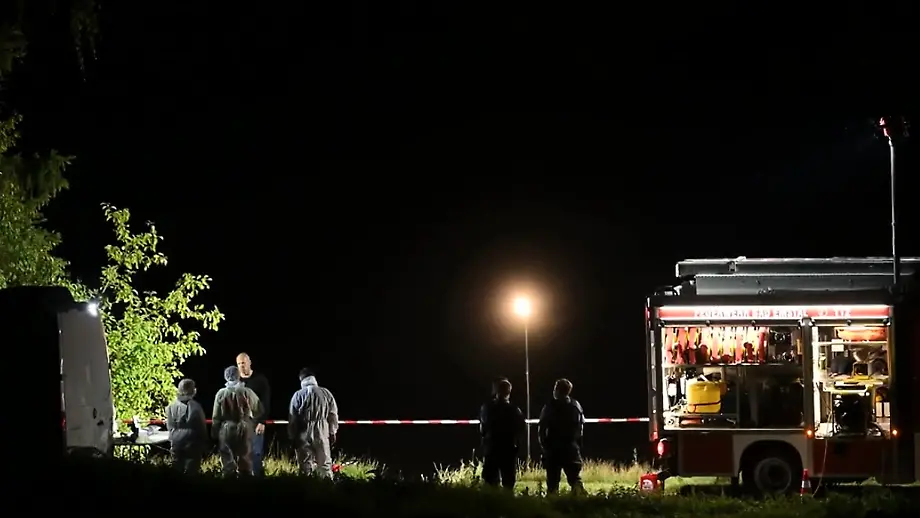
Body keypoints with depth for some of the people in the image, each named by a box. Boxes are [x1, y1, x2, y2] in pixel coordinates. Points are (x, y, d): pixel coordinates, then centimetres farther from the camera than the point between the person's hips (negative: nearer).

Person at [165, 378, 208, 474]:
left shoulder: (171, 407, -3)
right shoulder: (196, 407, -11)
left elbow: (169, 426, 1)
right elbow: (202, 427, -4)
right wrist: (204, 445, 7)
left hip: (176, 444, 3)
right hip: (193, 444, -3)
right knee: (191, 471, 1)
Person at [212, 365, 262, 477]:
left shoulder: (221, 393, -7)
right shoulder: (247, 392, -8)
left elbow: (216, 416, -2)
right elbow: (258, 410, 5)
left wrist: (215, 432, 9)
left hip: (226, 430, 0)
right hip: (244, 429, 0)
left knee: (228, 462, 6)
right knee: (245, 463, 8)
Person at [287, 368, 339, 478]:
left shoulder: (298, 395, -6)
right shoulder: (326, 393, 1)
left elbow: (292, 419, -3)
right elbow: (333, 414, 5)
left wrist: (292, 437, 5)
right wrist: (332, 433, 15)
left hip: (304, 434, -2)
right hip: (322, 434, 2)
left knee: (306, 465, 4)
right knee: (325, 464, 11)